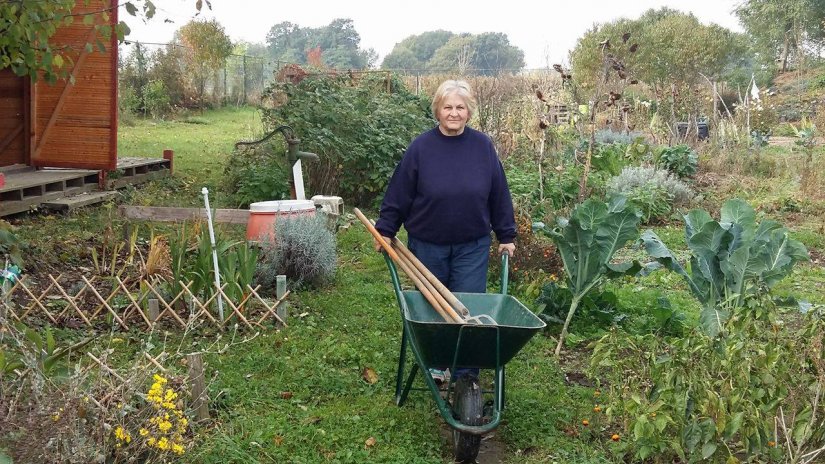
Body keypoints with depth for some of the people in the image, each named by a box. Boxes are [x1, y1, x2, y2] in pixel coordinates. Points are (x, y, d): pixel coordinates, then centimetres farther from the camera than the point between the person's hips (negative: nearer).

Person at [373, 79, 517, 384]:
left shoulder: (483, 146, -3)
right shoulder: (421, 147, -7)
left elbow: (499, 195, 3)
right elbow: (399, 193, -2)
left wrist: (506, 236, 5)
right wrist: (385, 230, -3)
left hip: (472, 246, 0)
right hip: (427, 245, 0)